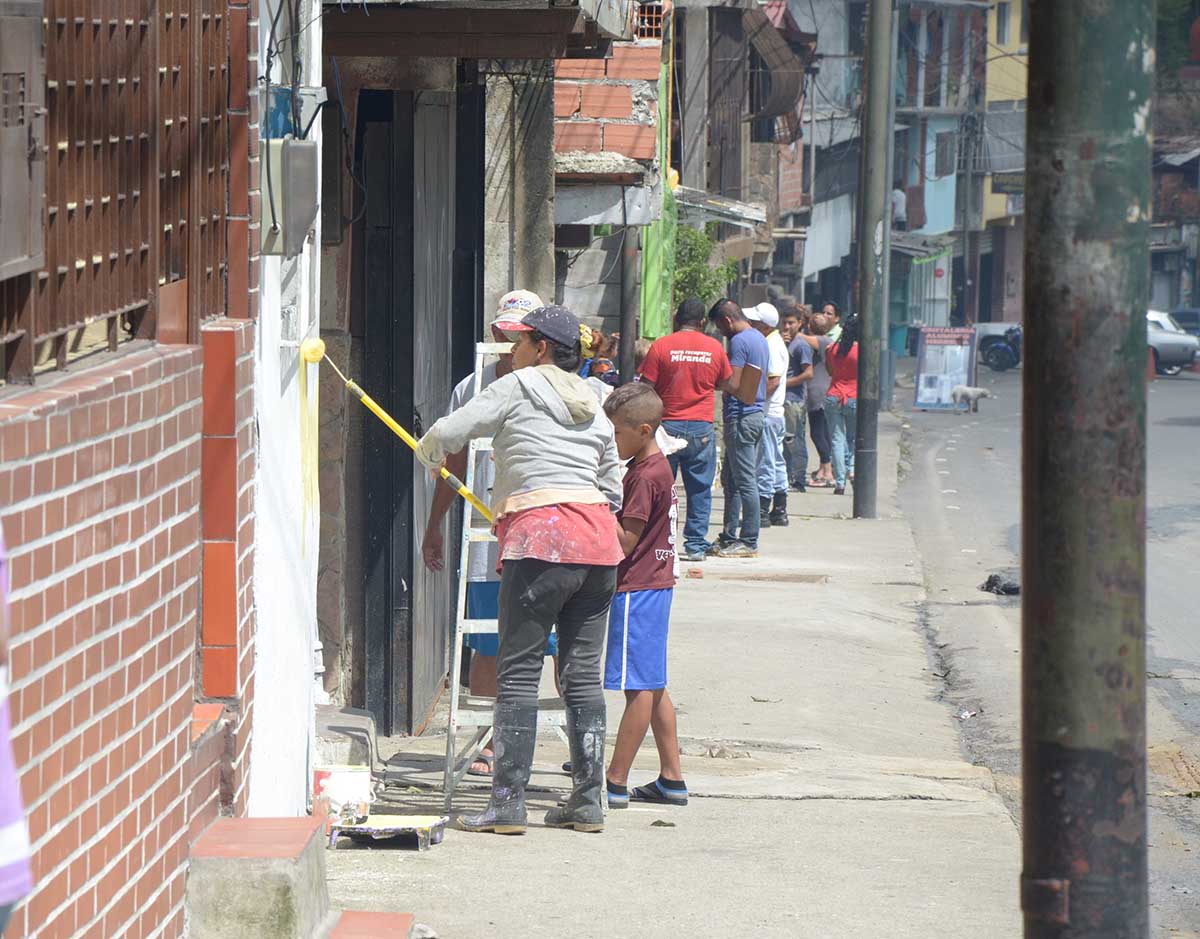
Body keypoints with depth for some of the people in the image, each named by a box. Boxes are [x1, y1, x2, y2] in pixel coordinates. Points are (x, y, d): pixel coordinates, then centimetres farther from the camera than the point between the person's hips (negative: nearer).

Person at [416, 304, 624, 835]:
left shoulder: (519, 387, 3)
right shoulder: (593, 408, 22)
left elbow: (447, 433, 0)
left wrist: (429, 453, 22)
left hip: (540, 540, -7)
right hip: (599, 542, 7)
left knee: (518, 673, -5)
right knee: (583, 673, 9)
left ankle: (508, 803, -8)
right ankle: (588, 801, 9)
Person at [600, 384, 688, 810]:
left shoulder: (645, 476, -17)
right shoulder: (657, 467, 13)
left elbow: (625, 541, -19)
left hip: (637, 590, -10)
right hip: (656, 584, 10)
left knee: (639, 686, -7)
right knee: (652, 686, 13)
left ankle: (615, 783, -5)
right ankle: (671, 778, 16)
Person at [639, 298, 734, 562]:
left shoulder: (661, 346, -5)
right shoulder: (714, 348, 2)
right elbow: (728, 385, 12)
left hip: (668, 424, -1)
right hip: (701, 428, 1)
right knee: (699, 489, 7)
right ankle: (696, 545, 7)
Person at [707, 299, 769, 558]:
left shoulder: (739, 341, -14)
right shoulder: (760, 339, 16)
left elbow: (732, 384, -20)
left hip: (741, 416, -10)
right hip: (757, 412, 10)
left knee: (745, 481, -6)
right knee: (730, 479, 15)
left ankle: (749, 542, -5)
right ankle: (729, 537, 19)